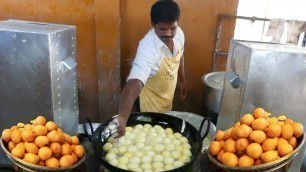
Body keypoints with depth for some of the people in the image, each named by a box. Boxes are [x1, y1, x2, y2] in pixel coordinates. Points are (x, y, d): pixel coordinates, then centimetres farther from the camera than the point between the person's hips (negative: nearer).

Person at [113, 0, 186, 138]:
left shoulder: (179, 34, -16)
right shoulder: (148, 47, -37)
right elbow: (135, 82, -51)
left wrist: (181, 82, 14)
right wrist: (122, 118, -63)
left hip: (169, 94, 7)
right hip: (152, 98, -6)